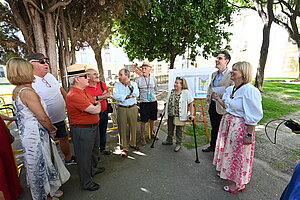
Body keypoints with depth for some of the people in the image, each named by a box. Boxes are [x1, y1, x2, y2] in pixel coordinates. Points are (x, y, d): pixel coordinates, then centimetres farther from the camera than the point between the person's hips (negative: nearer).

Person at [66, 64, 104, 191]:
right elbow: (95, 110, -26)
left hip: (93, 126, 10)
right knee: (84, 156, 9)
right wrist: (98, 106, -7)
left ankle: (93, 169, 52)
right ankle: (86, 183, 30)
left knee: (94, 150, 27)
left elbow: (94, 103, 17)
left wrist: (95, 106, -3)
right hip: (82, 130, -10)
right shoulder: (74, 95, -26)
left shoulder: (83, 92, 6)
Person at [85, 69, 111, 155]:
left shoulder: (102, 84, 2)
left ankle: (102, 149, 39)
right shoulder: (85, 88, -15)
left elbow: (108, 95, -9)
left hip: (104, 112, 5)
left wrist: (96, 98, -19)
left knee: (103, 132, 19)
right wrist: (102, 96, -17)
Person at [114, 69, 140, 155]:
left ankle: (133, 143, 32)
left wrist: (130, 86, -22)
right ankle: (124, 147, 15)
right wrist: (128, 96, -13)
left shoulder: (134, 84, 5)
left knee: (133, 126, 12)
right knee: (122, 128, 2)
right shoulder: (117, 85, 3)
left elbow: (137, 94, -10)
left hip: (133, 108, 1)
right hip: (121, 108, -1)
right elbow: (116, 96, -13)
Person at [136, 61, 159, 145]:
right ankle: (142, 137, 21)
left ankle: (152, 133, 39)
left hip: (153, 101, 3)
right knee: (143, 121, 2)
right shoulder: (138, 79, -5)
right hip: (144, 102, -3)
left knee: (152, 119, 17)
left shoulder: (153, 78, 3)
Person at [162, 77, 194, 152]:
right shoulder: (171, 92, 5)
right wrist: (165, 111, 15)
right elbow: (167, 103, 15)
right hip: (170, 115, 5)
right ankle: (169, 140, 41)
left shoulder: (186, 92, -11)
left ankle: (178, 144, 27)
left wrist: (191, 114, -11)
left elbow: (191, 103, -8)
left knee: (179, 130, 9)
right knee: (170, 128, 20)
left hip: (180, 116, -5)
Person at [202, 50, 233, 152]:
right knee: (214, 128, 20)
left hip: (222, 107, -7)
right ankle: (212, 146, 37)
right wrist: (208, 97, 9)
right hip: (212, 105, 7)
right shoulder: (214, 74, 11)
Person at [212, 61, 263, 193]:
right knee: (227, 149, 23)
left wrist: (249, 135, -19)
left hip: (241, 127, -8)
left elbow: (253, 117, -21)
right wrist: (218, 99, 1)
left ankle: (238, 183, 33)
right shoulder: (230, 89, 3)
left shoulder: (250, 91, -22)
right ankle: (226, 171, 48)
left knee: (238, 154, 10)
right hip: (227, 123, 8)